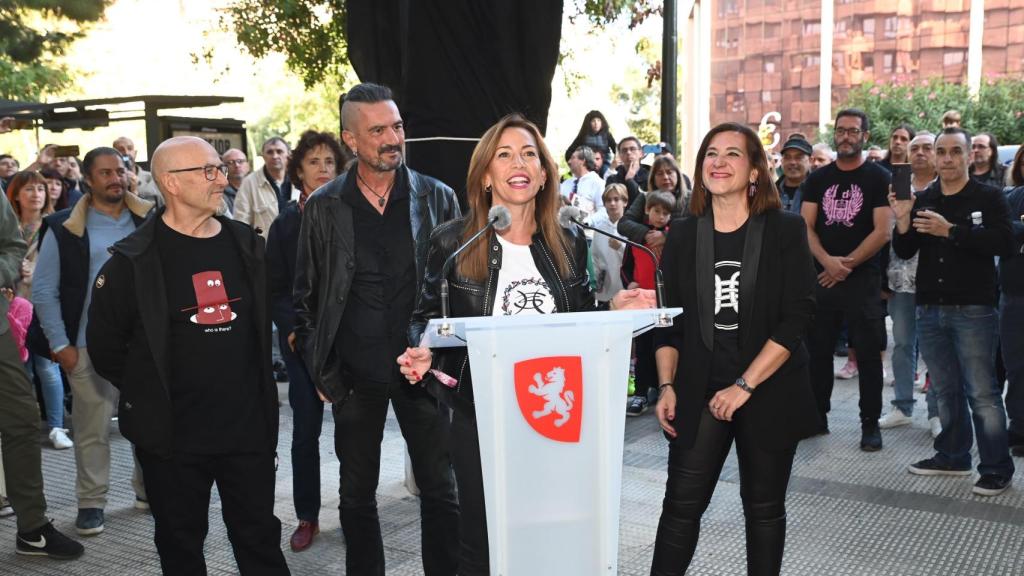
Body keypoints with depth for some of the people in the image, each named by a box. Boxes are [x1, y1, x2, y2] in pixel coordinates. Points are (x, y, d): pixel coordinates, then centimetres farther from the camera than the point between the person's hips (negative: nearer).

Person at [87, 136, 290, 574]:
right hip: (172, 437, -3)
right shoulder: (135, 259, -9)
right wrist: (150, 395, 3)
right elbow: (105, 345, -2)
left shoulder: (247, 245, 5)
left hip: (249, 427, 3)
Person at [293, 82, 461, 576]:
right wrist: (321, 371, 1)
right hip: (355, 375, 1)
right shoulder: (323, 208, 1)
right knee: (357, 494, 12)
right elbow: (305, 297, 6)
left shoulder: (436, 198, 0)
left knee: (439, 488, 8)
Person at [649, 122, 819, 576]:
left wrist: (744, 386, -15)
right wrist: (667, 387, -2)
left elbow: (796, 318, -10)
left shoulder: (785, 231, -4)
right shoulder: (683, 236, 5)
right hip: (699, 392, 2)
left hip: (769, 394, -1)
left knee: (764, 506, 10)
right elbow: (669, 321, 8)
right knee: (681, 505, 0)